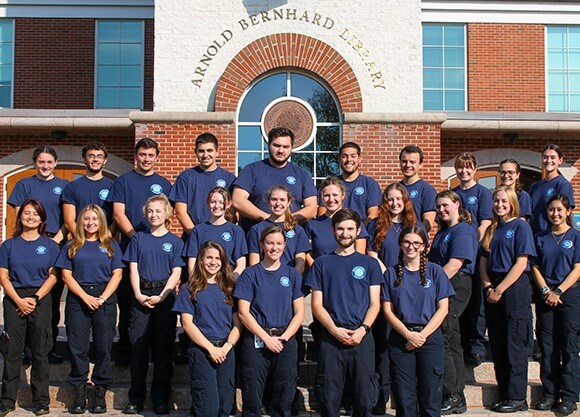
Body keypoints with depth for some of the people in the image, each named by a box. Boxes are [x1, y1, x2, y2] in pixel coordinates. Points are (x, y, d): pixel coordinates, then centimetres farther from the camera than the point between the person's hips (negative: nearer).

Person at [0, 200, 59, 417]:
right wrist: (19, 300, -10)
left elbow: (52, 276, 2)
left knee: (40, 352, 1)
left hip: (40, 300, -1)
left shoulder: (50, 245, 7)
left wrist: (35, 298, -11)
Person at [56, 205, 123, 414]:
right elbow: (66, 275, 3)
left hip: (105, 299, -1)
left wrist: (102, 298, -9)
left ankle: (100, 393, 4)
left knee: (103, 346, -2)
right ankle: (79, 394, 5)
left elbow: (117, 275, 4)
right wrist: (85, 297, -9)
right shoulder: (71, 246, 12)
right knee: (77, 346, -2)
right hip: (77, 299, 1)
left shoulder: (111, 246, 11)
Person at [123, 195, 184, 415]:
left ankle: (161, 399, 8)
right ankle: (136, 399, 8)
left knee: (163, 348, 1)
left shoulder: (175, 241, 7)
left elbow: (176, 273, 0)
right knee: (138, 346, 0)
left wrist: (161, 296, -11)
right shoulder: (138, 238, 11)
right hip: (141, 296, 1)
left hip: (165, 296, -1)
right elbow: (133, 269, 6)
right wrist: (138, 295, -8)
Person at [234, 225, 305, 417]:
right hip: (256, 340, -2)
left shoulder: (292, 275, 10)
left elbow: (299, 313, 6)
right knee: (252, 398, 0)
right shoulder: (250, 274, 4)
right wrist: (266, 338, -11)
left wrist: (284, 337, -8)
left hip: (286, 341, 2)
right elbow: (243, 312, -2)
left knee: (284, 400, 3)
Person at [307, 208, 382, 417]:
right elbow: (317, 305, 6)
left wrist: (362, 329, -10)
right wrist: (335, 330, -9)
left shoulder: (370, 263, 11)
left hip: (362, 337, 0)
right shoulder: (322, 263, 11)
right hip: (331, 337, 0)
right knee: (329, 398, 0)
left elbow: (374, 303, 6)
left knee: (365, 397, -2)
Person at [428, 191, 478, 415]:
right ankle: (456, 398, 14)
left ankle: (453, 396, -7)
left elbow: (455, 264, -17)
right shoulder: (442, 232, 22)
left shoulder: (463, 230, -6)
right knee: (451, 342, 9)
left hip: (455, 287, -9)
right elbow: (434, 263, 21)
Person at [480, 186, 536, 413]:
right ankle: (504, 394, 17)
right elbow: (483, 261, 14)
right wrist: (488, 286, -3)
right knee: (497, 346, 8)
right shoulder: (491, 230, 15)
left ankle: (517, 398, 3)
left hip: (515, 287, -7)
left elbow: (521, 263, -12)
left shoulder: (521, 226, -5)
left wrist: (499, 289, -14)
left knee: (514, 345, -4)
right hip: (493, 289, 7)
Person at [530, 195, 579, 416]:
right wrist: (545, 290, -7)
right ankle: (550, 393, 10)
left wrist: (558, 292, -13)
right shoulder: (541, 238, 12)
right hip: (546, 295, 4)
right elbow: (535, 267, 8)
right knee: (547, 347, 4)